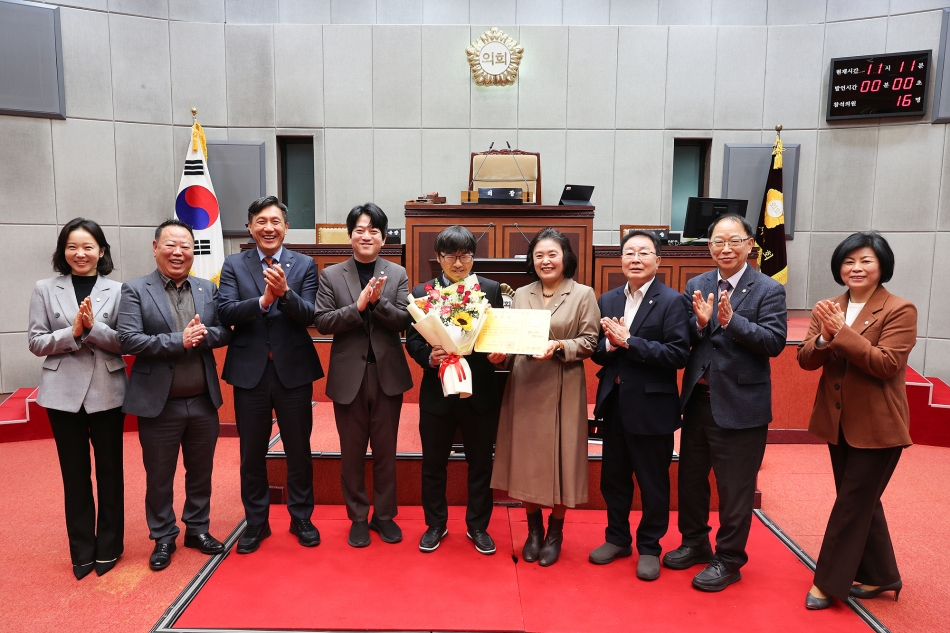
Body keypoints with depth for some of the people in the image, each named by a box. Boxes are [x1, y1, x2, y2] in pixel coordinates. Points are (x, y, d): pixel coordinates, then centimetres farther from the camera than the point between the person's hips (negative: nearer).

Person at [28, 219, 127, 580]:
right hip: (64, 393, 1)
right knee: (74, 473, 10)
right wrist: (71, 333, -16)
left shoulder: (117, 290, -1)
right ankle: (82, 550, 24)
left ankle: (109, 546, 24)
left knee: (109, 471, 9)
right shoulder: (45, 289, 3)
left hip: (107, 392, -1)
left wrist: (93, 327, -20)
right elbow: (36, 342, 0)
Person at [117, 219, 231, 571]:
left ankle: (198, 529, 34)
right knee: (159, 476, 11)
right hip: (159, 404, -3)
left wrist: (203, 335, -19)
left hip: (203, 401, 3)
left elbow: (226, 332, 1)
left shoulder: (208, 289, 6)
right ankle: (163, 538, 29)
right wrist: (178, 341, -21)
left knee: (201, 471, 16)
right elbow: (128, 340, -15)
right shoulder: (135, 290, -5)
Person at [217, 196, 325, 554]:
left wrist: (285, 292, -29)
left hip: (294, 370, 0)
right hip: (250, 372, 1)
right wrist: (263, 300, -26)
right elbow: (225, 313, -10)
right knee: (252, 453, 12)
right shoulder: (234, 265, 3)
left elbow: (310, 316, -11)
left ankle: (301, 519, 28)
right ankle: (256, 522, 29)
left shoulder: (305, 265, 1)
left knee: (299, 450, 11)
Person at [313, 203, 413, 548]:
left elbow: (404, 320, -6)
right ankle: (358, 517, 27)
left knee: (385, 450, 12)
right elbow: (322, 321, -7)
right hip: (348, 375, 0)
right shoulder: (331, 275, 1)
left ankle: (385, 515, 28)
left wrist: (378, 301, -22)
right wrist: (358, 306, -19)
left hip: (388, 374, 0)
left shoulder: (397, 274, 3)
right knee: (352, 452, 11)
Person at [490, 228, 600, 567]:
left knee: (559, 458, 4)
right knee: (526, 458, 9)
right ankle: (533, 530, 28)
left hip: (563, 390, -3)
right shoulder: (520, 295, 9)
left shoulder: (583, 294, -1)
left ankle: (555, 532, 24)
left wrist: (559, 346, -20)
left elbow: (590, 342, -5)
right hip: (524, 388, 3)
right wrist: (500, 354, -11)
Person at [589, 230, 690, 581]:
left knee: (653, 481, 10)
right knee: (613, 476, 16)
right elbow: (597, 353, 5)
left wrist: (629, 342, -22)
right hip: (614, 403, 5)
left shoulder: (672, 301, -9)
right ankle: (617, 538, 36)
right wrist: (609, 344, -17)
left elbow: (678, 355, -19)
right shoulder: (608, 300, 7)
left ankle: (649, 547, 28)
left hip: (651, 406, -5)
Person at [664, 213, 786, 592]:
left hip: (740, 405, -5)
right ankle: (695, 542, 39)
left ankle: (728, 560, 25)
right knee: (690, 477, 18)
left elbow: (775, 342, -18)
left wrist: (731, 321, -27)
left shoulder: (768, 290, -7)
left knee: (734, 488, 7)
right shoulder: (696, 286, 5)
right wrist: (699, 323, -20)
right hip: (698, 400, 5)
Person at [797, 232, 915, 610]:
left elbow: (886, 364, -21)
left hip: (877, 427, -6)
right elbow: (805, 360, -2)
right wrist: (824, 338, -22)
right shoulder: (829, 309, 4)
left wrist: (842, 332, -26)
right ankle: (879, 576, 35)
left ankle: (828, 581, 15)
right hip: (838, 422, 6)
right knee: (862, 502, 18)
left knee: (851, 503, 2)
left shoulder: (900, 310, -11)